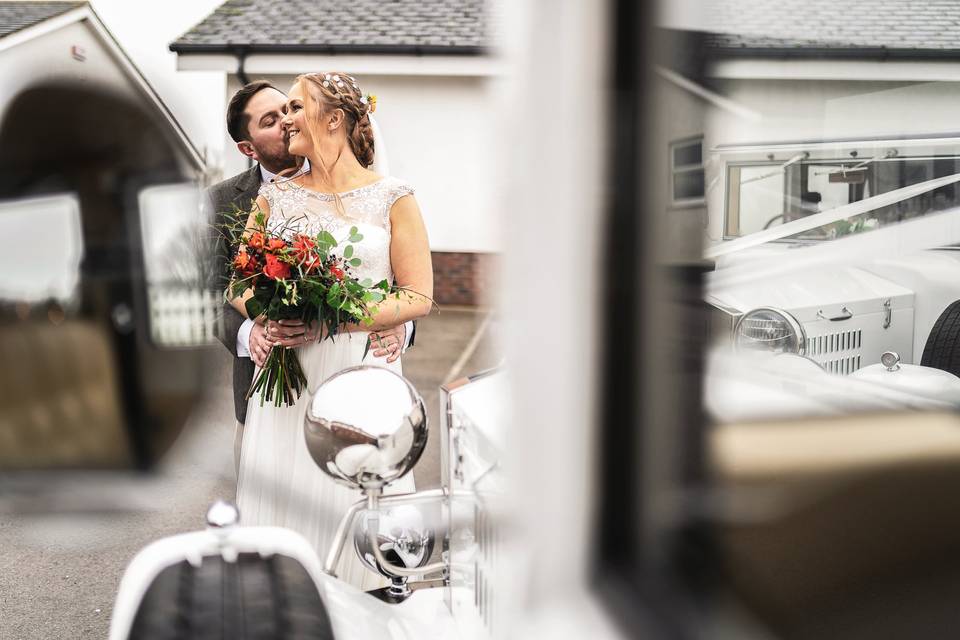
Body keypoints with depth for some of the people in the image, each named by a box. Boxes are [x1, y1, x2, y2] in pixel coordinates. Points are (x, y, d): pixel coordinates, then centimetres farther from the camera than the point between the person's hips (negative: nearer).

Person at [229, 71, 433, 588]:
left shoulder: (392, 198, 1)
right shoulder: (274, 197, 10)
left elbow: (418, 297, -4)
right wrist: (266, 316, -9)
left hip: (362, 375, -2)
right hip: (285, 376, 3)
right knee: (284, 502, 4)